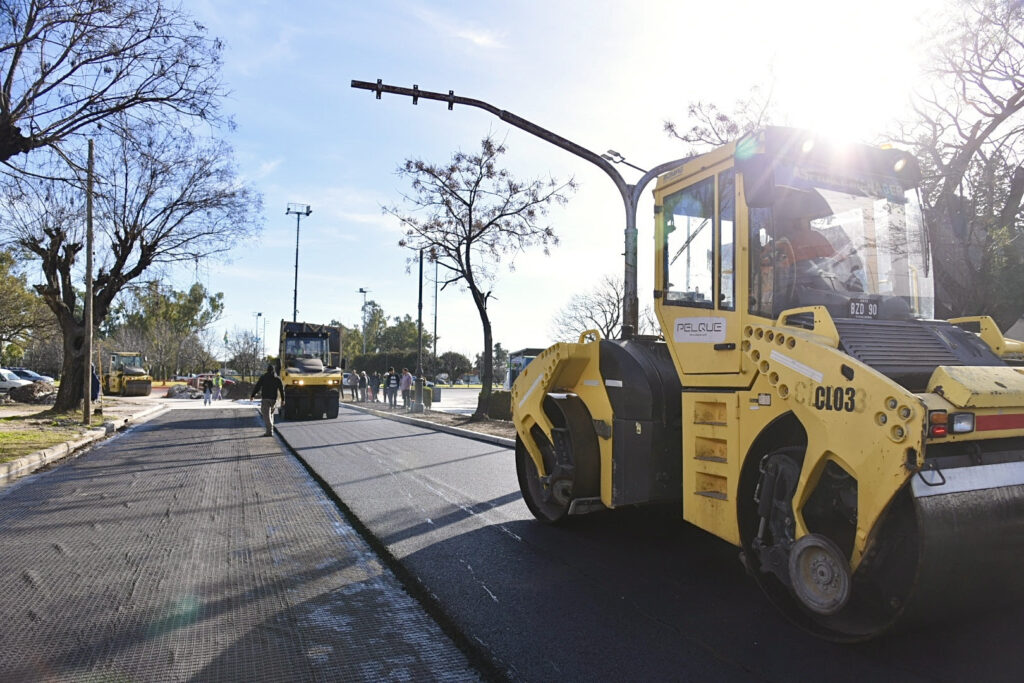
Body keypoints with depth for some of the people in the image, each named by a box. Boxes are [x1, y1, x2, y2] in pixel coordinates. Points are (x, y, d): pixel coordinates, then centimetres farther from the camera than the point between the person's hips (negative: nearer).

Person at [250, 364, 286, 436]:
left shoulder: (263, 377, 0)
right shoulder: (277, 378, 7)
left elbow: (257, 387, -3)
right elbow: (282, 389, 5)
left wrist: (252, 395, 5)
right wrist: (283, 400, 8)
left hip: (265, 398, -4)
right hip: (273, 399, 4)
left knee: (266, 415, -6)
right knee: (271, 413, 21)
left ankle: (269, 431, -15)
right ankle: (271, 429, 20)